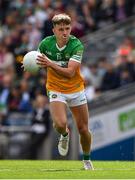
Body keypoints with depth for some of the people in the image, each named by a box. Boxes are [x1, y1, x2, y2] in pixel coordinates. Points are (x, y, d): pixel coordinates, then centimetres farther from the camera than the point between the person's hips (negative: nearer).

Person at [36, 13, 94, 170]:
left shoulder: (77, 45, -19)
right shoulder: (45, 44, -11)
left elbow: (70, 72, -27)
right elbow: (38, 60, 11)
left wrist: (50, 63, -37)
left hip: (76, 89, 0)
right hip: (56, 90, 0)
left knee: (83, 129, 4)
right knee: (60, 124, -26)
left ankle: (86, 159, 31)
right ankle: (65, 135, 12)